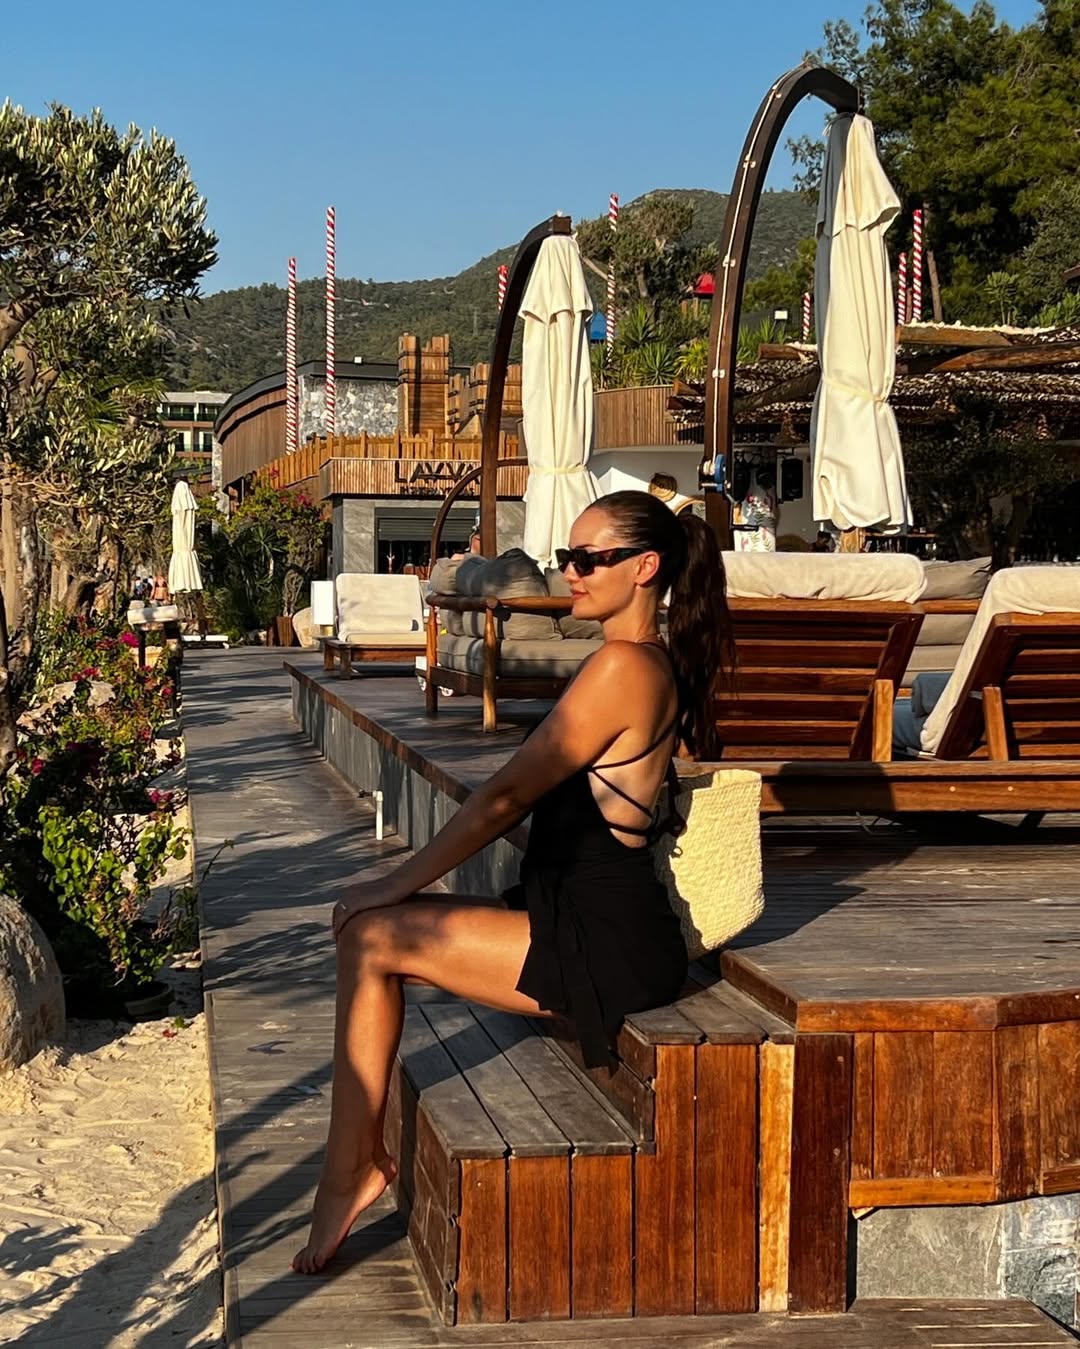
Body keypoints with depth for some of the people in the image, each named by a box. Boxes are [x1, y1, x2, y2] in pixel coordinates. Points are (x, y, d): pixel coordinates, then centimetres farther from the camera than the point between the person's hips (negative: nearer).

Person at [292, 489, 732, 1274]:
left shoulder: (624, 666, -16)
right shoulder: (654, 664, 15)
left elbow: (509, 794, -16)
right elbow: (533, 796, 18)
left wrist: (397, 886, -8)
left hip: (603, 943, -10)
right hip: (580, 914, 10)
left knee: (372, 937, -12)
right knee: (367, 928, 4)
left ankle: (350, 1172, -2)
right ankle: (358, 1161, 5)